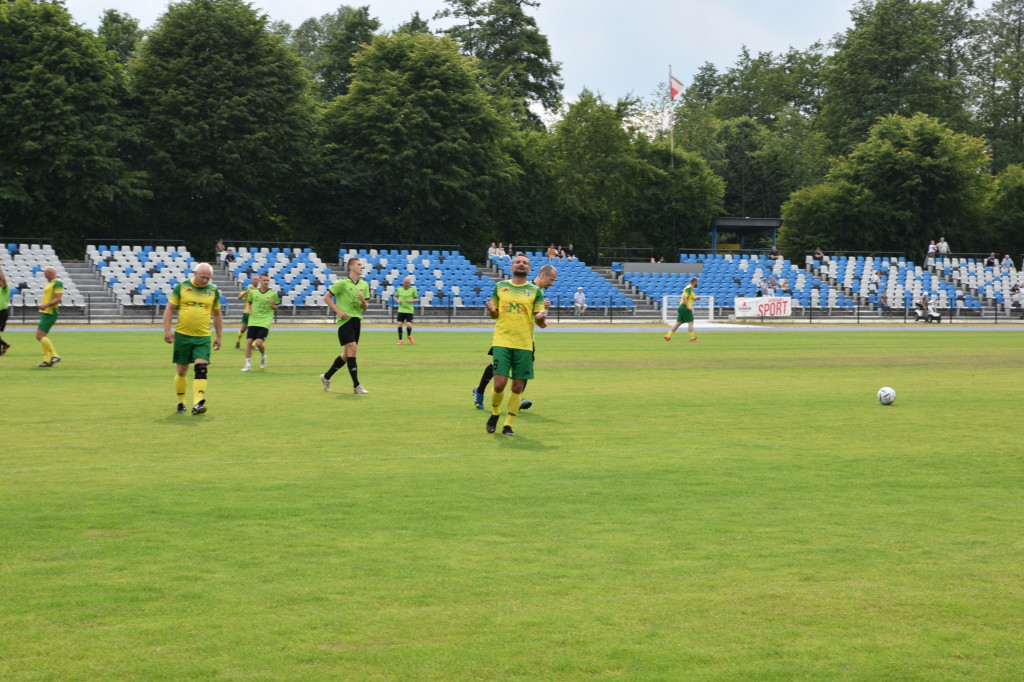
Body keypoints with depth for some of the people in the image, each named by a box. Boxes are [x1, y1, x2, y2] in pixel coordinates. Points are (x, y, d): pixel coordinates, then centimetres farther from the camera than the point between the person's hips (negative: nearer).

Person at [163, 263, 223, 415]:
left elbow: (217, 314, 16)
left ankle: (197, 404, -20)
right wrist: (167, 330, -7)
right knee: (181, 370, 6)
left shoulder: (213, 290, 6)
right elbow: (169, 308, 2)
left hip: (203, 337, 1)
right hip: (182, 335, -1)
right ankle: (181, 403, 22)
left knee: (201, 369, -15)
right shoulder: (181, 287, -1)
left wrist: (219, 336, 14)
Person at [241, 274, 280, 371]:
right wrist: (249, 309, 4)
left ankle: (263, 356, 18)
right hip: (253, 321, 3)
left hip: (265, 322, -3)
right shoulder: (253, 292, 7)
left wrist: (273, 305, -13)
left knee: (259, 342, -15)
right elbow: (249, 302, 23)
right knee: (249, 342, -4)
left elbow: (277, 307, 9)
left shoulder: (273, 294, 1)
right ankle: (247, 364, 6)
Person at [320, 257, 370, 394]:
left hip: (357, 321, 7)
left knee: (347, 354, 10)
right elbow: (326, 298, -4)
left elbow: (365, 308, 14)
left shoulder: (364, 285, 11)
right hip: (345, 320, -7)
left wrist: (363, 301, -9)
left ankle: (326, 377, 28)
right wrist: (339, 311, -13)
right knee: (352, 348, -16)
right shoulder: (342, 283, -7)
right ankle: (356, 386, -15)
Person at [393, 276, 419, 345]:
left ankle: (409, 336, 23)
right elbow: (395, 297, 18)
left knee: (409, 325, -10)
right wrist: (397, 300, -3)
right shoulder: (399, 289, 5)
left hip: (409, 310, -2)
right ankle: (400, 340, 9)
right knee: (400, 324, -4)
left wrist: (412, 301, -13)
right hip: (401, 310, 2)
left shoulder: (413, 289, 1)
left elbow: (417, 299, 6)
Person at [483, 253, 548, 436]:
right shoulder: (500, 287, 10)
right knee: (499, 384, -10)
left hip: (524, 344, 1)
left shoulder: (535, 291, 7)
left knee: (518, 387, 0)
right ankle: (495, 413, 18)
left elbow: (540, 321, 6)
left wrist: (541, 318, -18)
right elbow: (494, 315, 15)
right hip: (502, 342, -1)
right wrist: (491, 310, -8)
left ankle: (508, 425, 14)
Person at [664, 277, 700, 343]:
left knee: (678, 322, 8)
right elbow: (684, 297, -25)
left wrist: (696, 298, 12)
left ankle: (668, 336, 5)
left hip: (682, 307, 10)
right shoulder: (689, 288, -13)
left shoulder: (690, 288, 18)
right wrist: (688, 307, -26)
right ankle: (692, 338, -4)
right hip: (685, 308, -10)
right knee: (690, 322, -5)